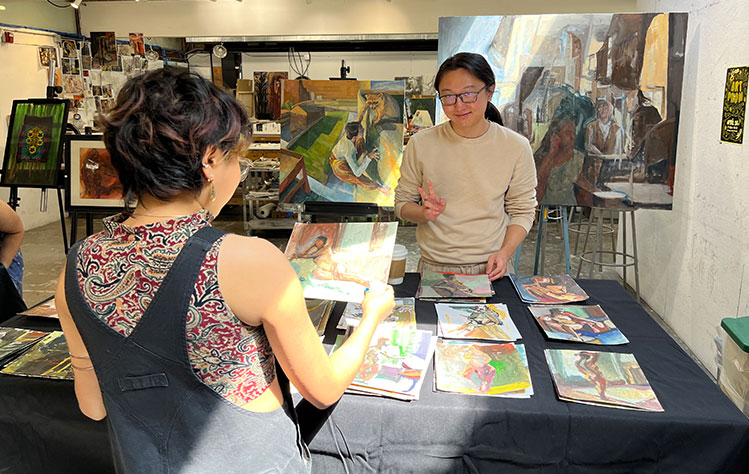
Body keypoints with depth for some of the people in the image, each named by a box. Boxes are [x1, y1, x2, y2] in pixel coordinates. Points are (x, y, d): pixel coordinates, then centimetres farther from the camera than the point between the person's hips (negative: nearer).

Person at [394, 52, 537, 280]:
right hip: (433, 268, 1)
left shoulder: (516, 147, -1)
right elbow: (402, 203, 7)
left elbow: (523, 211, 6)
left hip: (488, 270, 0)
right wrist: (425, 213, -15)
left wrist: (504, 253, -10)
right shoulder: (421, 144, -1)